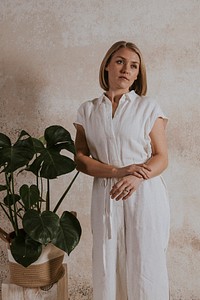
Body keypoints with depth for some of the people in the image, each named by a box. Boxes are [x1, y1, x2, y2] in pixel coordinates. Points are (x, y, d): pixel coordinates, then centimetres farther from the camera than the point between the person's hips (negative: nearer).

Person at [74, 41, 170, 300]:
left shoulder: (148, 107, 3)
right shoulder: (88, 110, 8)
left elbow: (162, 157, 0)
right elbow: (80, 159, 2)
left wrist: (136, 178, -20)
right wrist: (118, 172, -14)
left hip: (145, 195, -1)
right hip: (105, 196, 2)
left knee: (145, 267, 1)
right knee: (106, 269, 6)